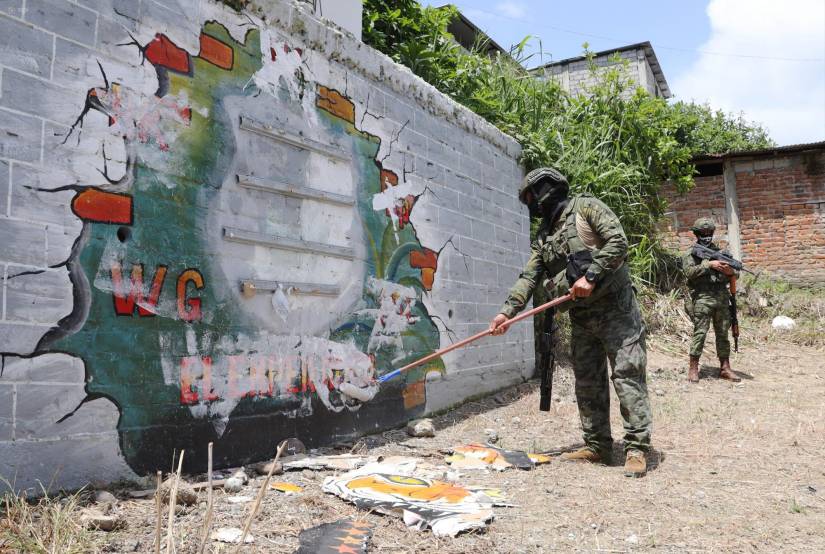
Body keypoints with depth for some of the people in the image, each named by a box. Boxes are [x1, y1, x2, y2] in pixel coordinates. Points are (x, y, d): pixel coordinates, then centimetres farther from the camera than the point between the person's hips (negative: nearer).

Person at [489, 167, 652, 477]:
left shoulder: (585, 207, -5)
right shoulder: (543, 237, 13)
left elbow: (618, 242, -15)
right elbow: (529, 277, 5)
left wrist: (591, 276, -21)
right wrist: (508, 311, -7)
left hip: (615, 307, -7)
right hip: (581, 316, 7)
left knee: (627, 375, -7)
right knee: (587, 383, 8)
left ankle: (637, 449, -2)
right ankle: (597, 446, 17)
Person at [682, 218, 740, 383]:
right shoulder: (691, 253, 3)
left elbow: (736, 274, 16)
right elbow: (689, 272, -13)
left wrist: (730, 271, -7)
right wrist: (709, 265, -18)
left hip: (722, 298, 5)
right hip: (702, 298, -5)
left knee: (723, 333, 8)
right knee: (700, 333, -7)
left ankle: (725, 368, 15)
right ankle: (693, 368, 0)